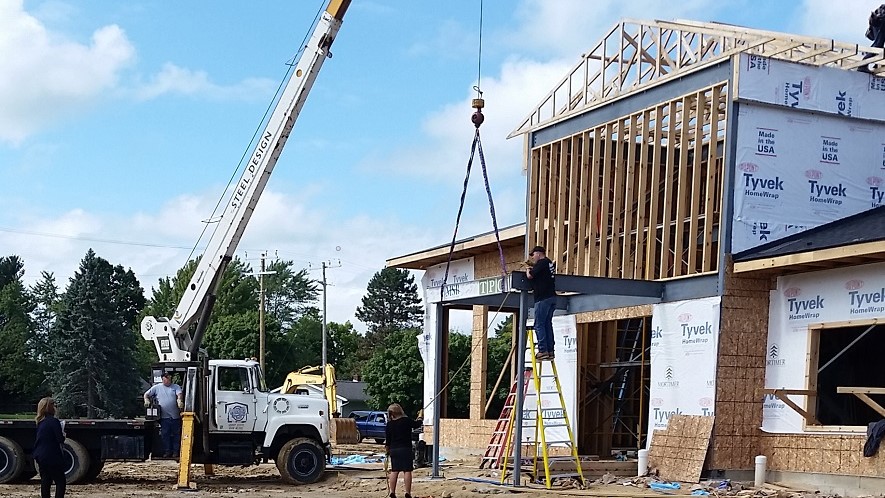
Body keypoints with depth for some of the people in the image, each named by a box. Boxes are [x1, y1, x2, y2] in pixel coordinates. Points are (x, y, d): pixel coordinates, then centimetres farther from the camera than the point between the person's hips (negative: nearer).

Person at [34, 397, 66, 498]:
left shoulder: (41, 422, 10)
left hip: (41, 456, 8)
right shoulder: (53, 421, -16)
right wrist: (63, 435, 2)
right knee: (60, 482, -3)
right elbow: (60, 439, -16)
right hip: (52, 456, -8)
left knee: (45, 481, 12)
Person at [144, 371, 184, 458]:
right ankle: (167, 451, 8)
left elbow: (179, 394, -8)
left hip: (175, 416, 0)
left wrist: (179, 400, -29)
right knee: (165, 435, 0)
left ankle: (176, 452, 10)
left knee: (176, 434, 2)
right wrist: (147, 401, -5)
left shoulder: (176, 387, 9)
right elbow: (146, 394, 16)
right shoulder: (156, 387, 11)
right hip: (164, 416, 0)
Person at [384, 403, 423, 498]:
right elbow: (417, 424, 12)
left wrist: (387, 449, 22)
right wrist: (420, 416, 31)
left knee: (394, 471, 9)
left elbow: (387, 440, 7)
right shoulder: (407, 421, -6)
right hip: (406, 449, -3)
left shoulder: (389, 424, 1)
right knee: (407, 471, -2)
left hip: (393, 449, 3)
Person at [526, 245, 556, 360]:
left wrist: (528, 270, 9)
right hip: (552, 296, 9)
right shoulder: (550, 263, 18)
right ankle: (550, 351, 8)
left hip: (543, 298, -9)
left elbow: (530, 276, -10)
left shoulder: (542, 262, -8)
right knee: (548, 324, 10)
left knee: (539, 325, -6)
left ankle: (543, 351, -11)